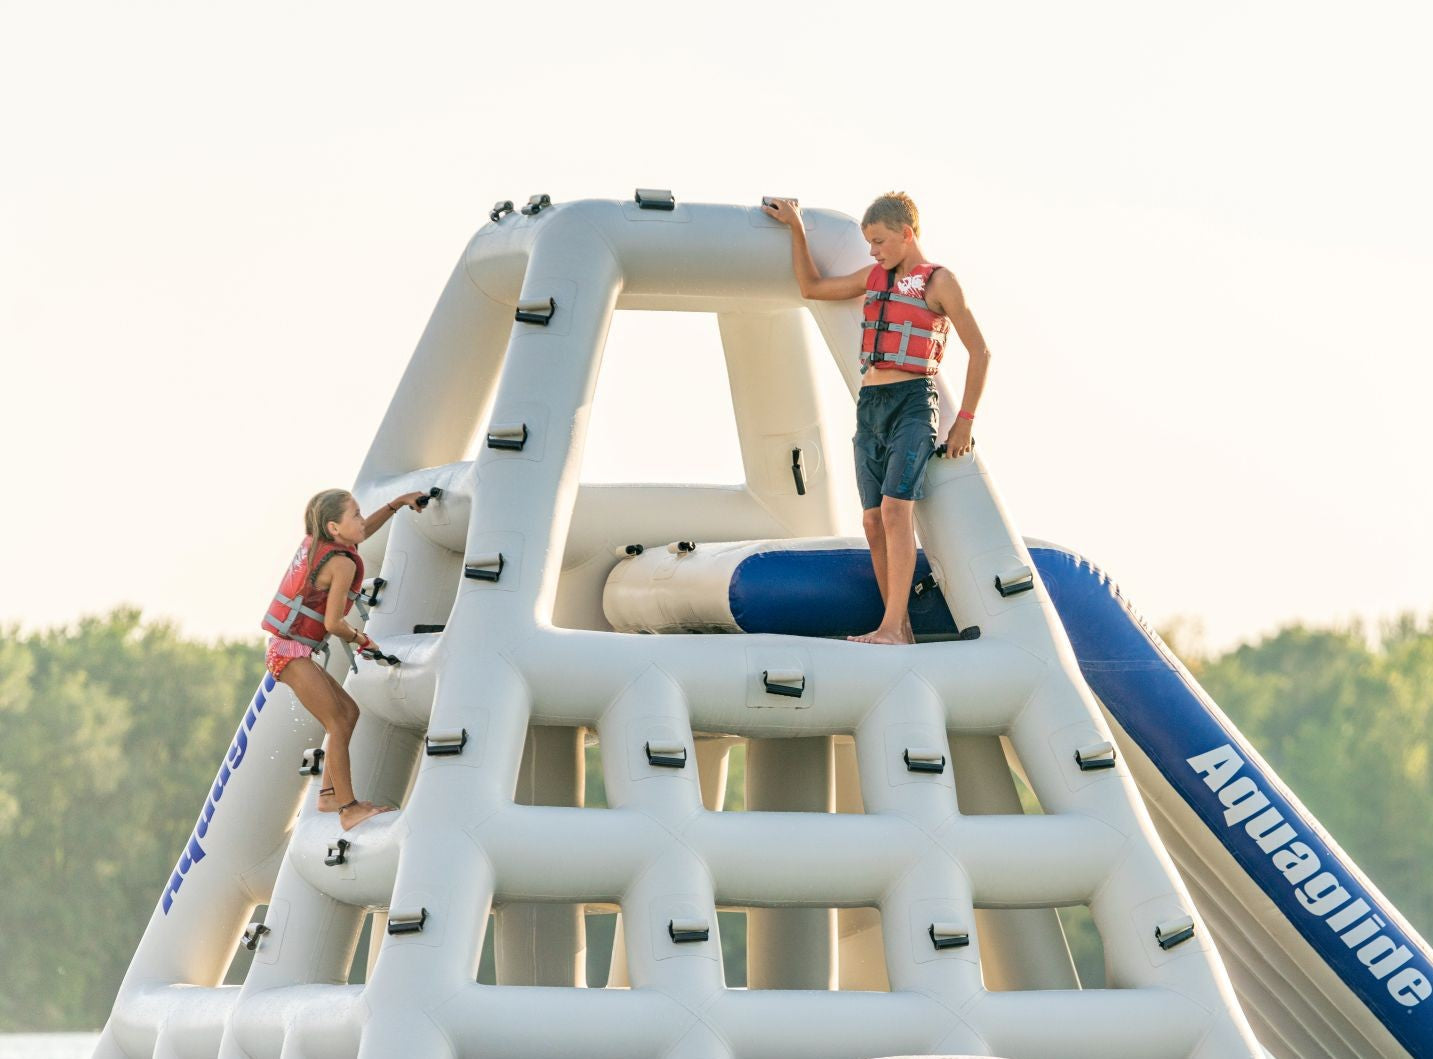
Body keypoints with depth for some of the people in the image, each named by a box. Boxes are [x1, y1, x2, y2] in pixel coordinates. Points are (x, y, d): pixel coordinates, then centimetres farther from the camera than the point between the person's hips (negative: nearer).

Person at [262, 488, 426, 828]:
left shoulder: (314, 543, 10)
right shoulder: (342, 563, -15)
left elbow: (363, 532, 31)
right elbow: (333, 623, -16)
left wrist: (396, 504, 27)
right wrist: (361, 639, 3)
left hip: (287, 650, 10)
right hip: (291, 651, -10)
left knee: (349, 711, 14)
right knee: (338, 723, -13)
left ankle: (330, 795, 15)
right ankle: (349, 809, -18)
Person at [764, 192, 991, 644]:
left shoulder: (939, 281, -1)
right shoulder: (874, 278, 18)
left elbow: (979, 351, -1)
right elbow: (811, 287, 29)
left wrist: (965, 420, -5)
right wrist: (796, 228, 23)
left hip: (913, 402, -7)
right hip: (870, 404, 7)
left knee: (895, 507, -20)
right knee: (874, 521, 0)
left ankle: (892, 627, -24)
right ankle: (901, 633, 4)